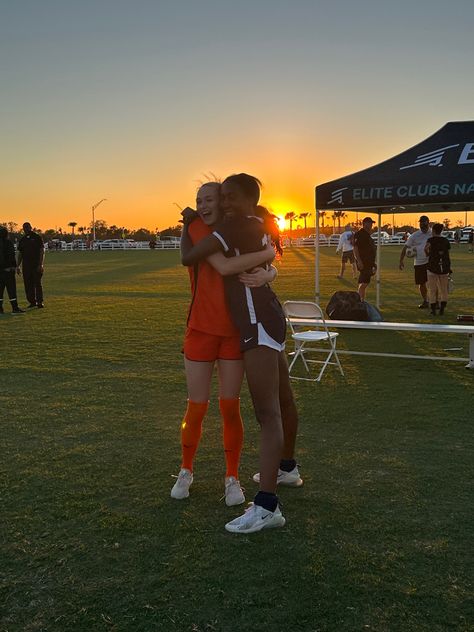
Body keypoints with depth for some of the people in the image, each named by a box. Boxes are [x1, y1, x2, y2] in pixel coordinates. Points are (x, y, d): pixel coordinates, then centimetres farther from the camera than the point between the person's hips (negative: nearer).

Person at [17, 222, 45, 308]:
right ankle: (32, 301, 12)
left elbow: (42, 251, -5)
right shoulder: (23, 239, 13)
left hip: (36, 265, -5)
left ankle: (40, 302, 1)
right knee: (28, 284, 5)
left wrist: (41, 264, -14)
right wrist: (18, 266, 12)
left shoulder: (37, 237, -1)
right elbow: (20, 253, 18)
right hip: (26, 265, 5)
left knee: (37, 283, -4)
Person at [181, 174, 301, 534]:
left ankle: (267, 505, -18)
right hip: (268, 319, 10)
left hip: (258, 324, -10)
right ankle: (287, 468, 42)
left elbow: (189, 258, -17)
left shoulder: (234, 227, -14)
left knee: (268, 412, -16)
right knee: (282, 399, 22)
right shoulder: (262, 225, 12)